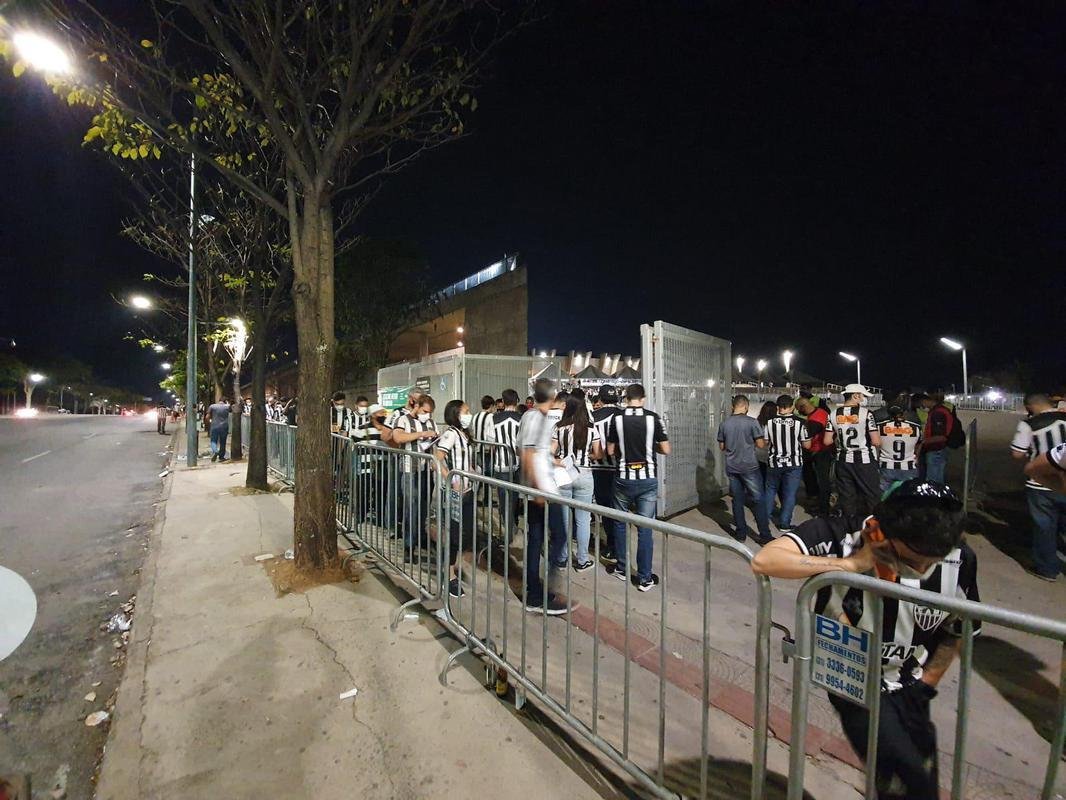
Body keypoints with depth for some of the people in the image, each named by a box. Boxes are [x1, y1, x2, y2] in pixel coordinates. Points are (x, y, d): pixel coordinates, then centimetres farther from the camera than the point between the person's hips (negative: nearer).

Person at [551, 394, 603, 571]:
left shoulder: (559, 427, -5)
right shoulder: (591, 428, -3)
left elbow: (551, 452, -7)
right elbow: (598, 454, -1)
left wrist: (558, 462, 9)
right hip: (584, 475, 0)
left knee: (564, 519, 11)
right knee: (583, 520, 8)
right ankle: (582, 561, 17)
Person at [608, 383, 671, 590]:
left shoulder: (617, 418, -4)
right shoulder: (653, 418, -6)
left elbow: (610, 451, 1)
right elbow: (666, 450, -4)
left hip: (624, 478, 1)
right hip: (647, 479, 0)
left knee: (620, 524, 17)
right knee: (645, 528, 6)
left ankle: (621, 569, 28)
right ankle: (644, 578, 13)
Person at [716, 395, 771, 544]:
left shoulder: (724, 423, 0)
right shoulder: (752, 422, -11)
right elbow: (760, 444, -8)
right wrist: (767, 442, 13)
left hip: (731, 467, 4)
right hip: (749, 467, -3)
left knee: (737, 500, 11)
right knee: (758, 500, 6)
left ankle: (741, 533, 18)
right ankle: (764, 535, 9)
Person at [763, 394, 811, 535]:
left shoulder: (769, 422, -11)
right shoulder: (799, 422, -13)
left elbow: (765, 443, -3)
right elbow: (807, 445, -6)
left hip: (774, 463, 1)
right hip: (794, 464, -1)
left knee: (770, 489, 21)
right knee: (789, 494, 9)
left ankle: (766, 515, 31)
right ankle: (784, 524, 13)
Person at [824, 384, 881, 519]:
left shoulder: (833, 414, 0)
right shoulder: (866, 413, -11)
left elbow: (827, 441, -1)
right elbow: (876, 442, -13)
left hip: (843, 461, 4)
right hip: (864, 461, -4)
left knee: (846, 497, 12)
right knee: (872, 496, 9)